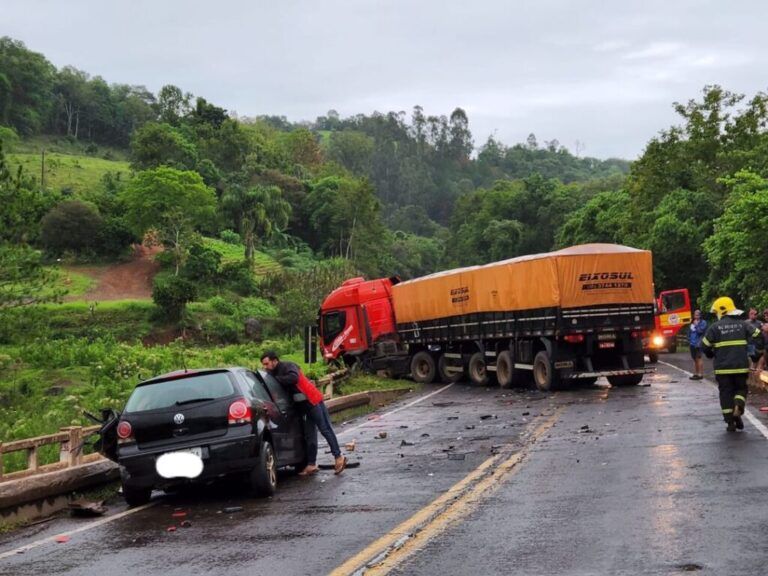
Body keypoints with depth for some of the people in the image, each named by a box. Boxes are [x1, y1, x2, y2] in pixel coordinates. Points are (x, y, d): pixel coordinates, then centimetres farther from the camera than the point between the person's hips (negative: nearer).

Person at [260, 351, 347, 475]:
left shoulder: (288, 366, -16)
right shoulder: (274, 373, 11)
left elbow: (293, 377, -35)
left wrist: (276, 379, -28)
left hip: (313, 401, -9)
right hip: (306, 406, 9)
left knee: (325, 430, -5)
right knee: (309, 435, 9)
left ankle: (338, 457, 0)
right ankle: (311, 464, 12)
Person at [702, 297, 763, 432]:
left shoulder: (715, 327, -5)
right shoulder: (742, 324, 3)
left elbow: (705, 345, -4)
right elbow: (757, 336, -1)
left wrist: (711, 355, 17)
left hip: (723, 367, -2)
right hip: (741, 366, 2)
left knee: (726, 392, 7)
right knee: (741, 388, 18)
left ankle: (730, 422, 5)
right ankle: (739, 406, -12)